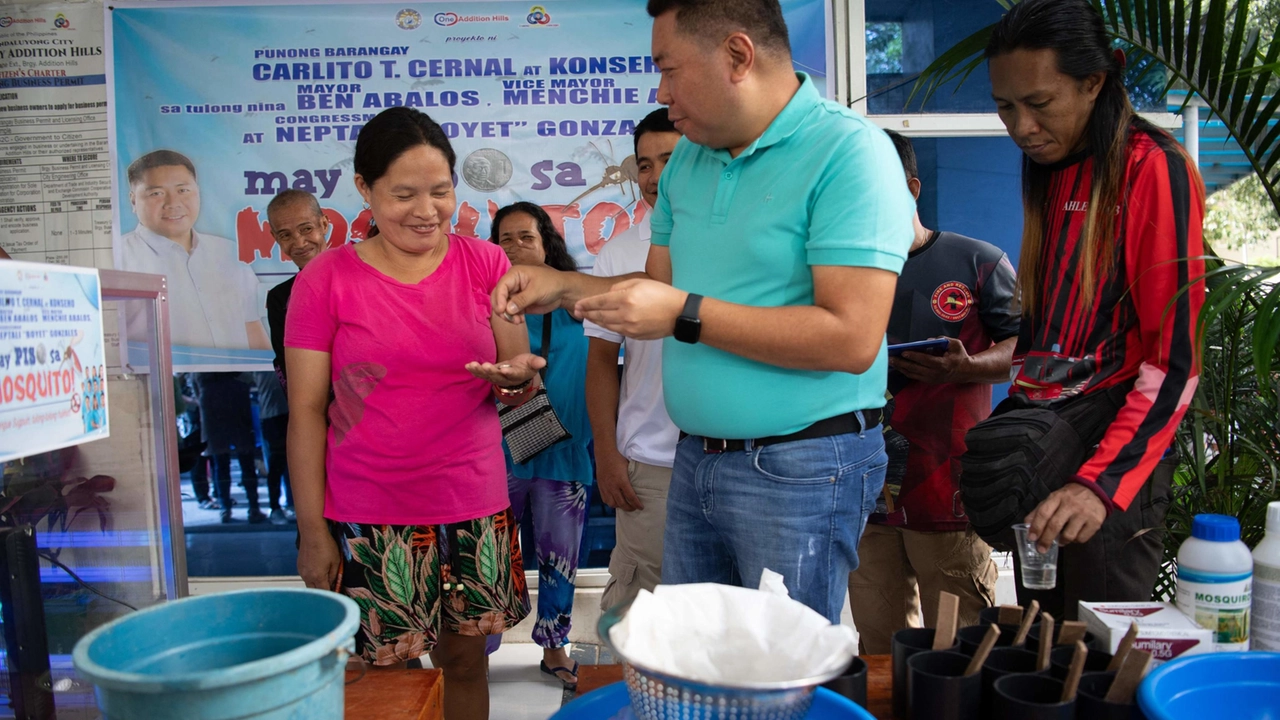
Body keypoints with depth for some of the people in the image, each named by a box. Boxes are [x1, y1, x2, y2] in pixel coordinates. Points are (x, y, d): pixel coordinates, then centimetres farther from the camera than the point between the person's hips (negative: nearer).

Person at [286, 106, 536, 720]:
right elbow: (306, 413, -2)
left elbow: (519, 383, 6)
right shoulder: (326, 279, -4)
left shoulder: (485, 264, 2)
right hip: (371, 520, -2)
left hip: (474, 509, 2)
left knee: (464, 661, 12)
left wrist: (518, 376, -18)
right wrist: (313, 531, -3)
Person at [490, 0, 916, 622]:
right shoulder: (688, 161, 10)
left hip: (800, 472, -7)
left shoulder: (849, 151, -16)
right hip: (697, 456, 7)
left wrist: (685, 314, -22)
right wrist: (564, 287, 5)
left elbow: (852, 338, -23)